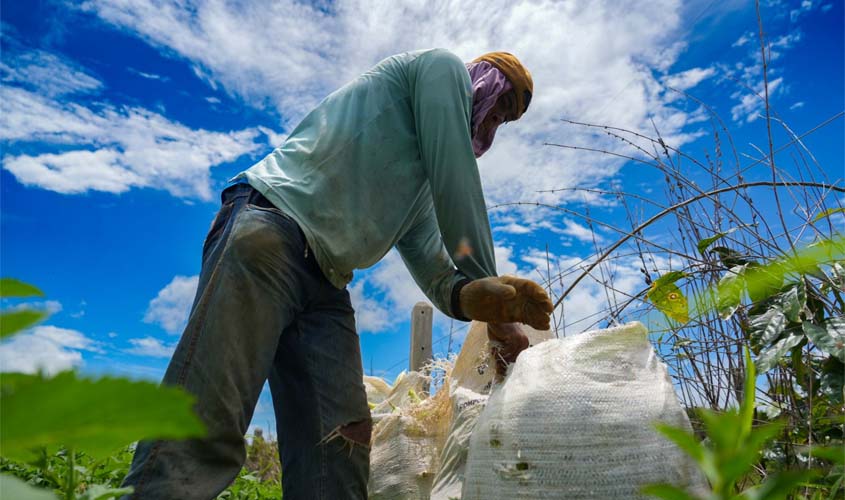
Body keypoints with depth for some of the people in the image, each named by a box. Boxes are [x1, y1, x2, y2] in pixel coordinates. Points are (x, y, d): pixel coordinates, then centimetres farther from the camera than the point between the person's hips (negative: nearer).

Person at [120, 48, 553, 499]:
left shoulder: (423, 180, 31)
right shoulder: (442, 67, 13)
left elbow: (428, 256, 16)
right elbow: (458, 182, 0)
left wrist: (466, 296, -5)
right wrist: (486, 282, 4)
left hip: (326, 286, 8)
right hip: (272, 222, -8)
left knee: (339, 456, -4)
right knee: (203, 430, -19)